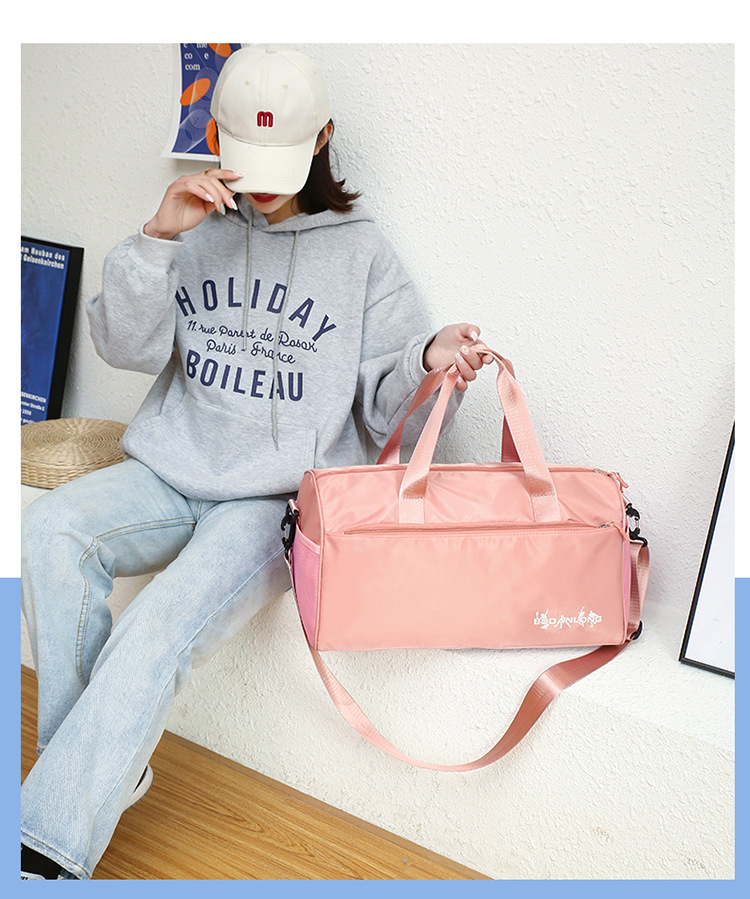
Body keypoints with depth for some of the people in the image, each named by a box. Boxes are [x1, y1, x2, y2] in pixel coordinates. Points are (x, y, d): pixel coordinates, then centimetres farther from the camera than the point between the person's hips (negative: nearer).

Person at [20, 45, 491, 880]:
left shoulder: (360, 253, 4)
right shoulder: (196, 228, 11)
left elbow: (388, 406, 2)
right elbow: (127, 345, 1)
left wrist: (428, 361, -21)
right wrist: (157, 236, -13)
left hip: (279, 499, -3)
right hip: (171, 473, 4)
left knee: (155, 632, -27)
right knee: (51, 527, -24)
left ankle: (49, 852, -14)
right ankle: (101, 765, -10)